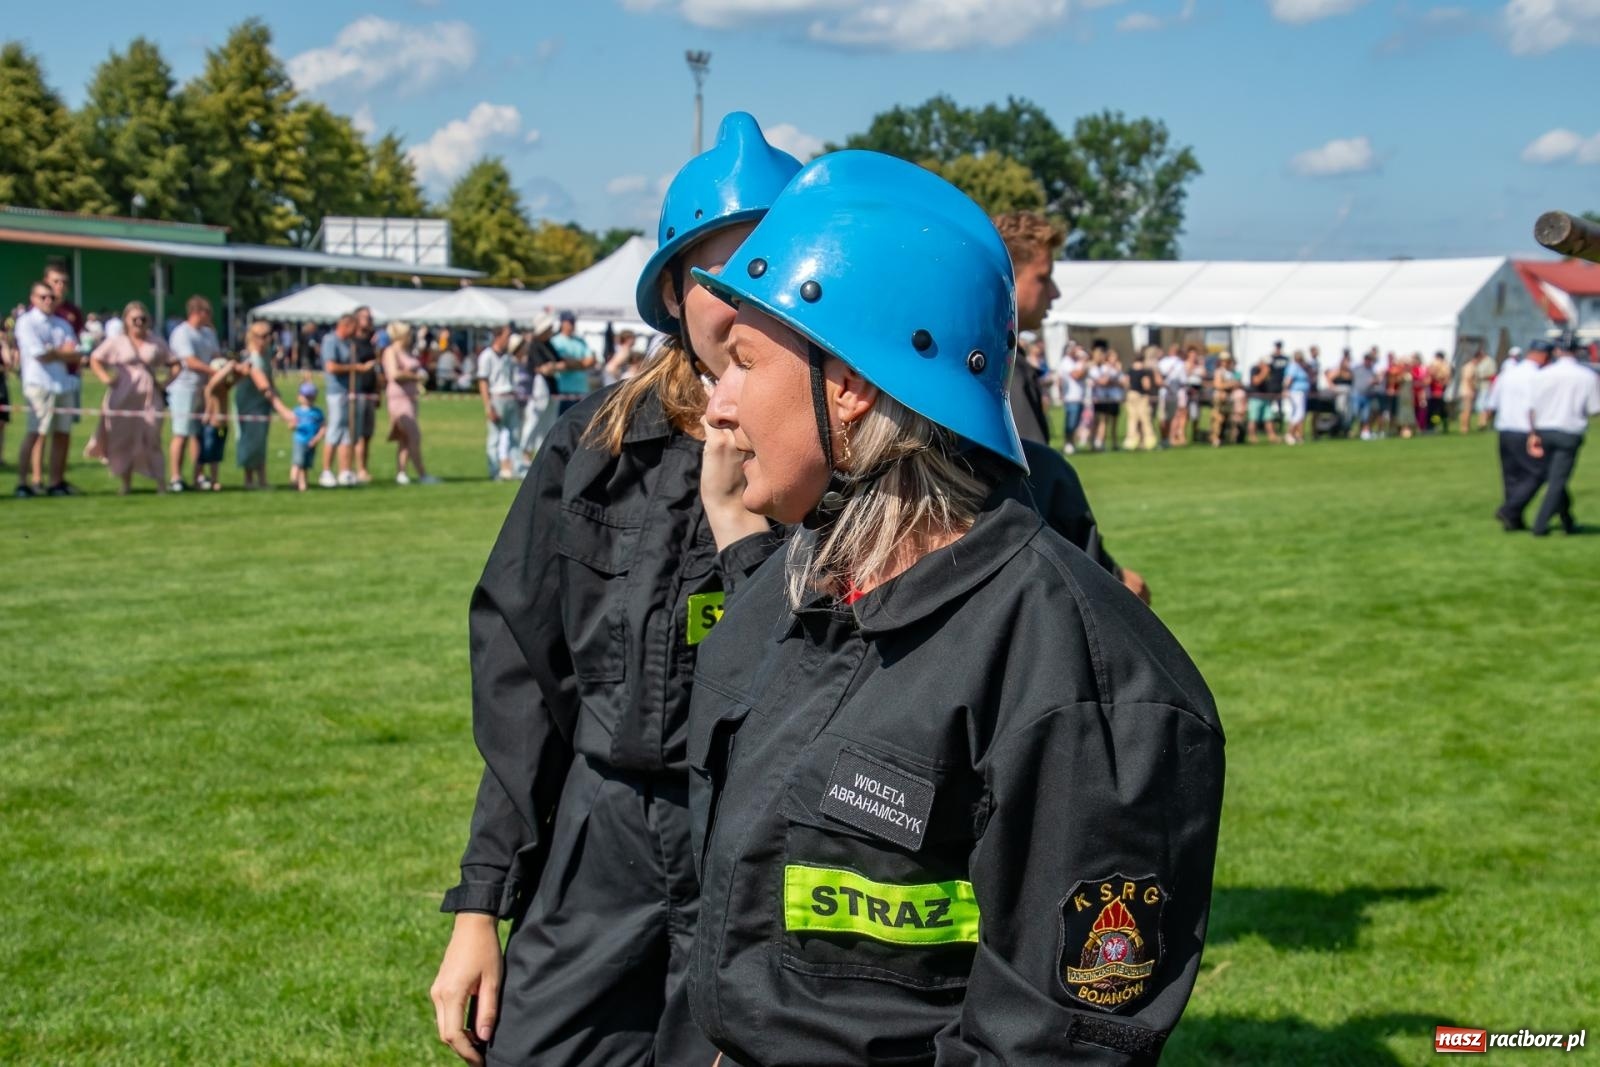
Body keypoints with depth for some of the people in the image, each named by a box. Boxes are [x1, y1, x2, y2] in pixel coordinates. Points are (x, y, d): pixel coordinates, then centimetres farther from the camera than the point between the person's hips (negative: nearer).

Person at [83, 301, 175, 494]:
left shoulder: (157, 343, 9)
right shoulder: (116, 342, 4)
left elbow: (174, 364, 13)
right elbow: (94, 359, 8)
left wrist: (166, 382, -1)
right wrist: (105, 378, -5)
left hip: (148, 398, 0)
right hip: (123, 398, 0)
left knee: (151, 439, -5)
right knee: (123, 438, 2)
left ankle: (160, 482, -7)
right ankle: (125, 482, 12)